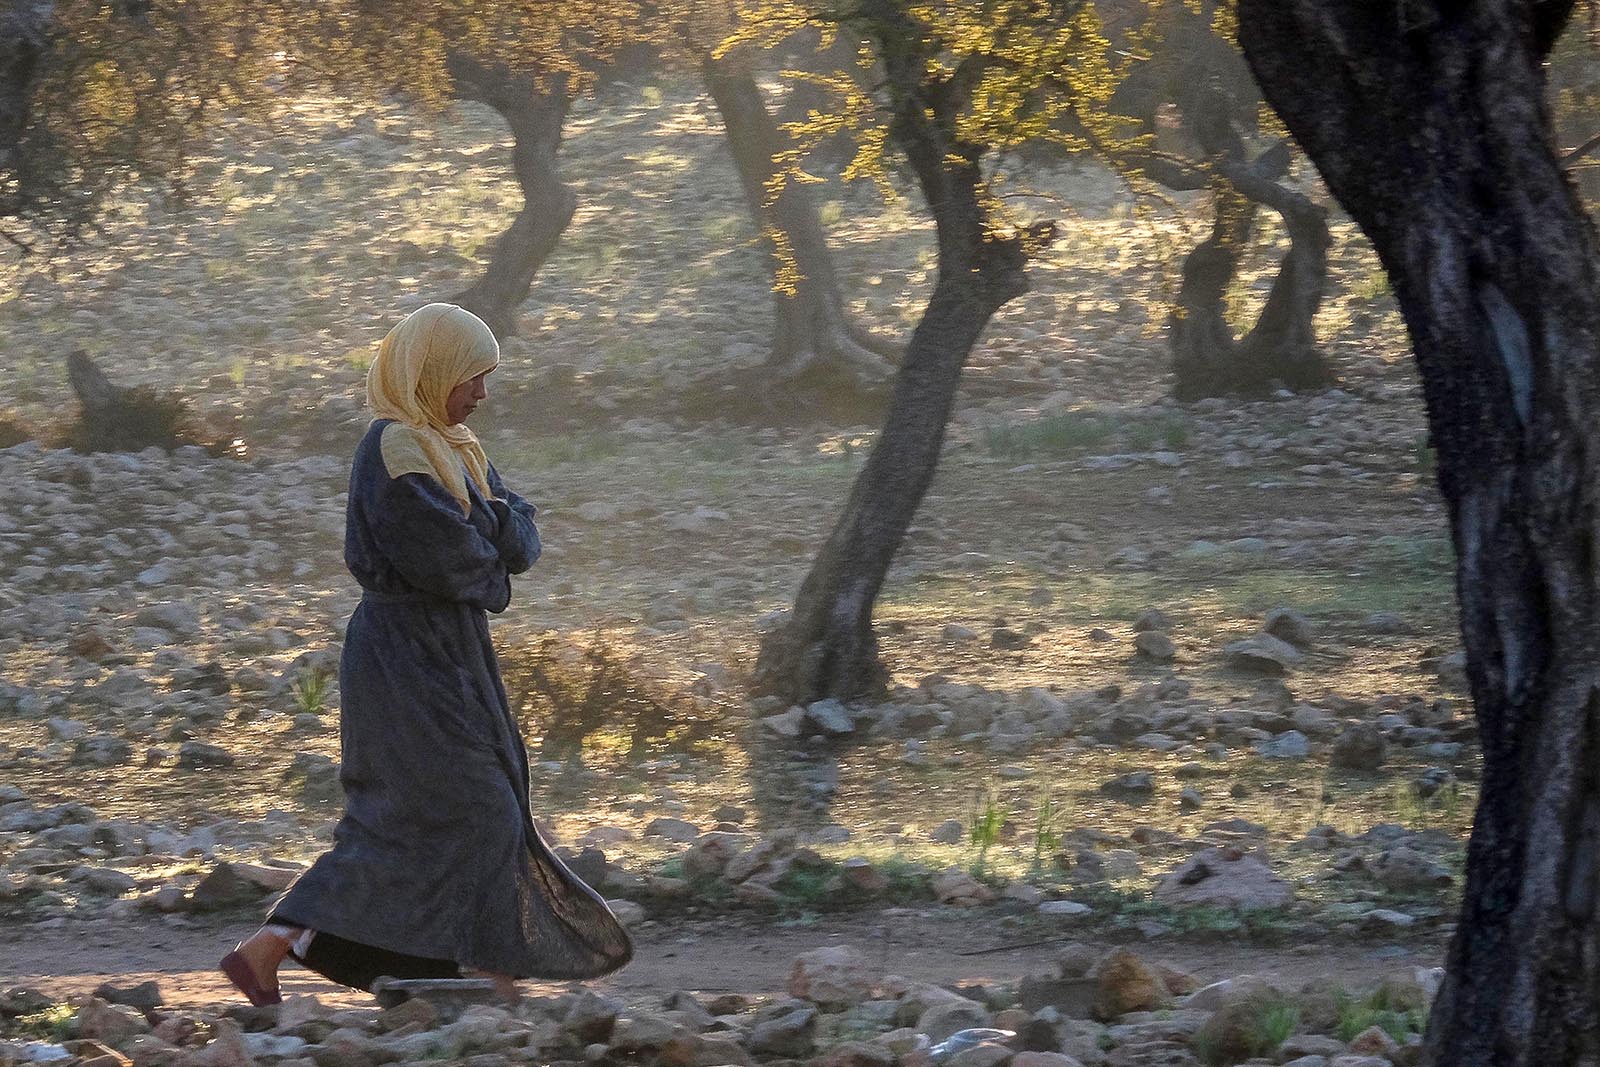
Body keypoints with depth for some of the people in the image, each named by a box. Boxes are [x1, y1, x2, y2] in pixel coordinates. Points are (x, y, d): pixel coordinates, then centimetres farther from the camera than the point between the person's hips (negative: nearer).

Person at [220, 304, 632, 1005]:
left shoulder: (452, 449, 14)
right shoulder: (393, 452, -17)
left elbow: (523, 540, 7)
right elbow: (449, 561, -22)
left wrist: (484, 527, -12)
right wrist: (494, 554, -2)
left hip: (448, 656, 10)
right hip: (409, 657, -10)